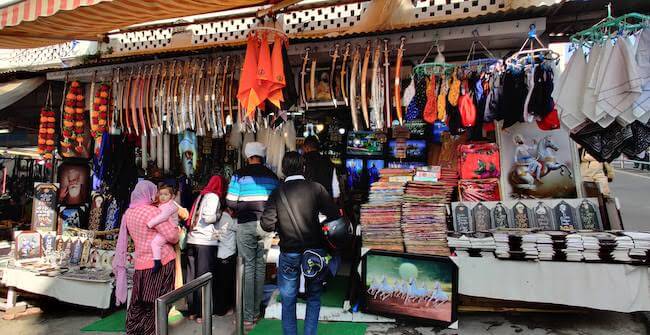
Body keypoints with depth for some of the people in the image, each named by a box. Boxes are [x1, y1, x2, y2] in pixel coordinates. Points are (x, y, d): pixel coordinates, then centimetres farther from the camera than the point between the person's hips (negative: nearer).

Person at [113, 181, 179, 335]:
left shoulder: (128, 213, 8)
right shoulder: (151, 211, -16)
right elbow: (172, 235, -18)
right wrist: (176, 233, 1)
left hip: (141, 263, 7)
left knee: (138, 303, 16)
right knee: (156, 304, 6)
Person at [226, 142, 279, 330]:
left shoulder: (239, 175, -5)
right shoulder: (272, 176, 4)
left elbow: (231, 202, -6)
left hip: (246, 224, -3)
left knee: (248, 267, 3)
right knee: (261, 266, 12)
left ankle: (248, 317, 6)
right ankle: (256, 312, 21)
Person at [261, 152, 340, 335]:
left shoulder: (277, 193, -7)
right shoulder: (317, 188, -9)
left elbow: (267, 224, -12)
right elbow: (334, 215, -11)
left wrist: (281, 226, 8)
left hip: (289, 252, 0)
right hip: (315, 251, 0)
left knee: (288, 299, 15)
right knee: (314, 297, 17)